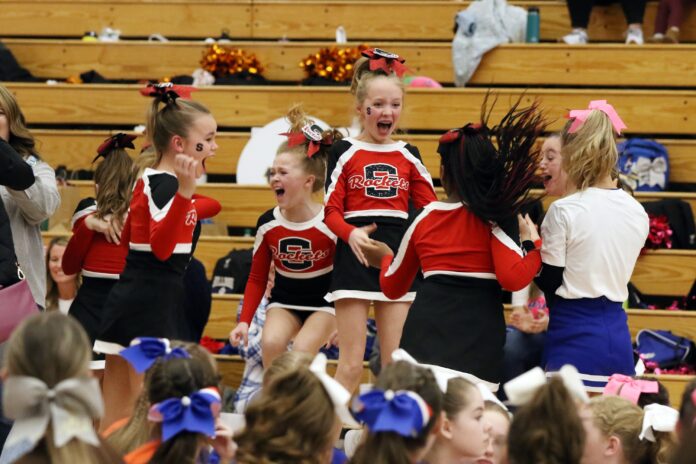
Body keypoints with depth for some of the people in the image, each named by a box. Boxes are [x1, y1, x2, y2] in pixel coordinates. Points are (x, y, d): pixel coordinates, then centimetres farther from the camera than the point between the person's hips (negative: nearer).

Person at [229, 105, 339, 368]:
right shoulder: (267, 224, -8)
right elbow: (257, 279, 2)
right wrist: (245, 321, -7)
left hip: (323, 303, -3)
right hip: (283, 301, 3)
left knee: (300, 352, -26)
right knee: (271, 342, -26)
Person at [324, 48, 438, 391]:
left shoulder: (408, 156, 11)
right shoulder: (344, 153, 1)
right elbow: (331, 211, -4)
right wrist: (350, 234, -24)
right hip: (354, 258, -3)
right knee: (351, 365, -3)